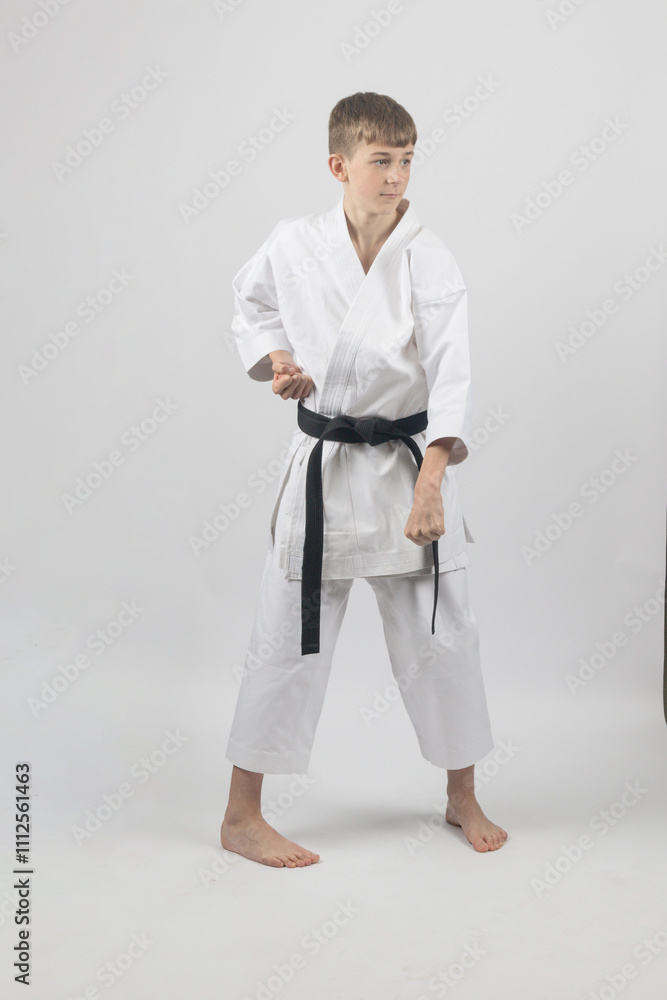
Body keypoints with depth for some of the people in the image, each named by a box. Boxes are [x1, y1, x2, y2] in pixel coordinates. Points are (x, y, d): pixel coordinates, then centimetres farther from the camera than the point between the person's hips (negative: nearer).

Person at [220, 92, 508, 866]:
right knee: (288, 637, 4)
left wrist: (430, 486, -25)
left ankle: (462, 799, 32)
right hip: (323, 465, 0)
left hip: (411, 464, 1)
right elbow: (251, 303, 17)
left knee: (442, 634, 10)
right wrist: (275, 360, -3)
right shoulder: (293, 245, -5)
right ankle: (241, 818, 19)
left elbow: (451, 378, -15)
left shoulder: (430, 262, -8)